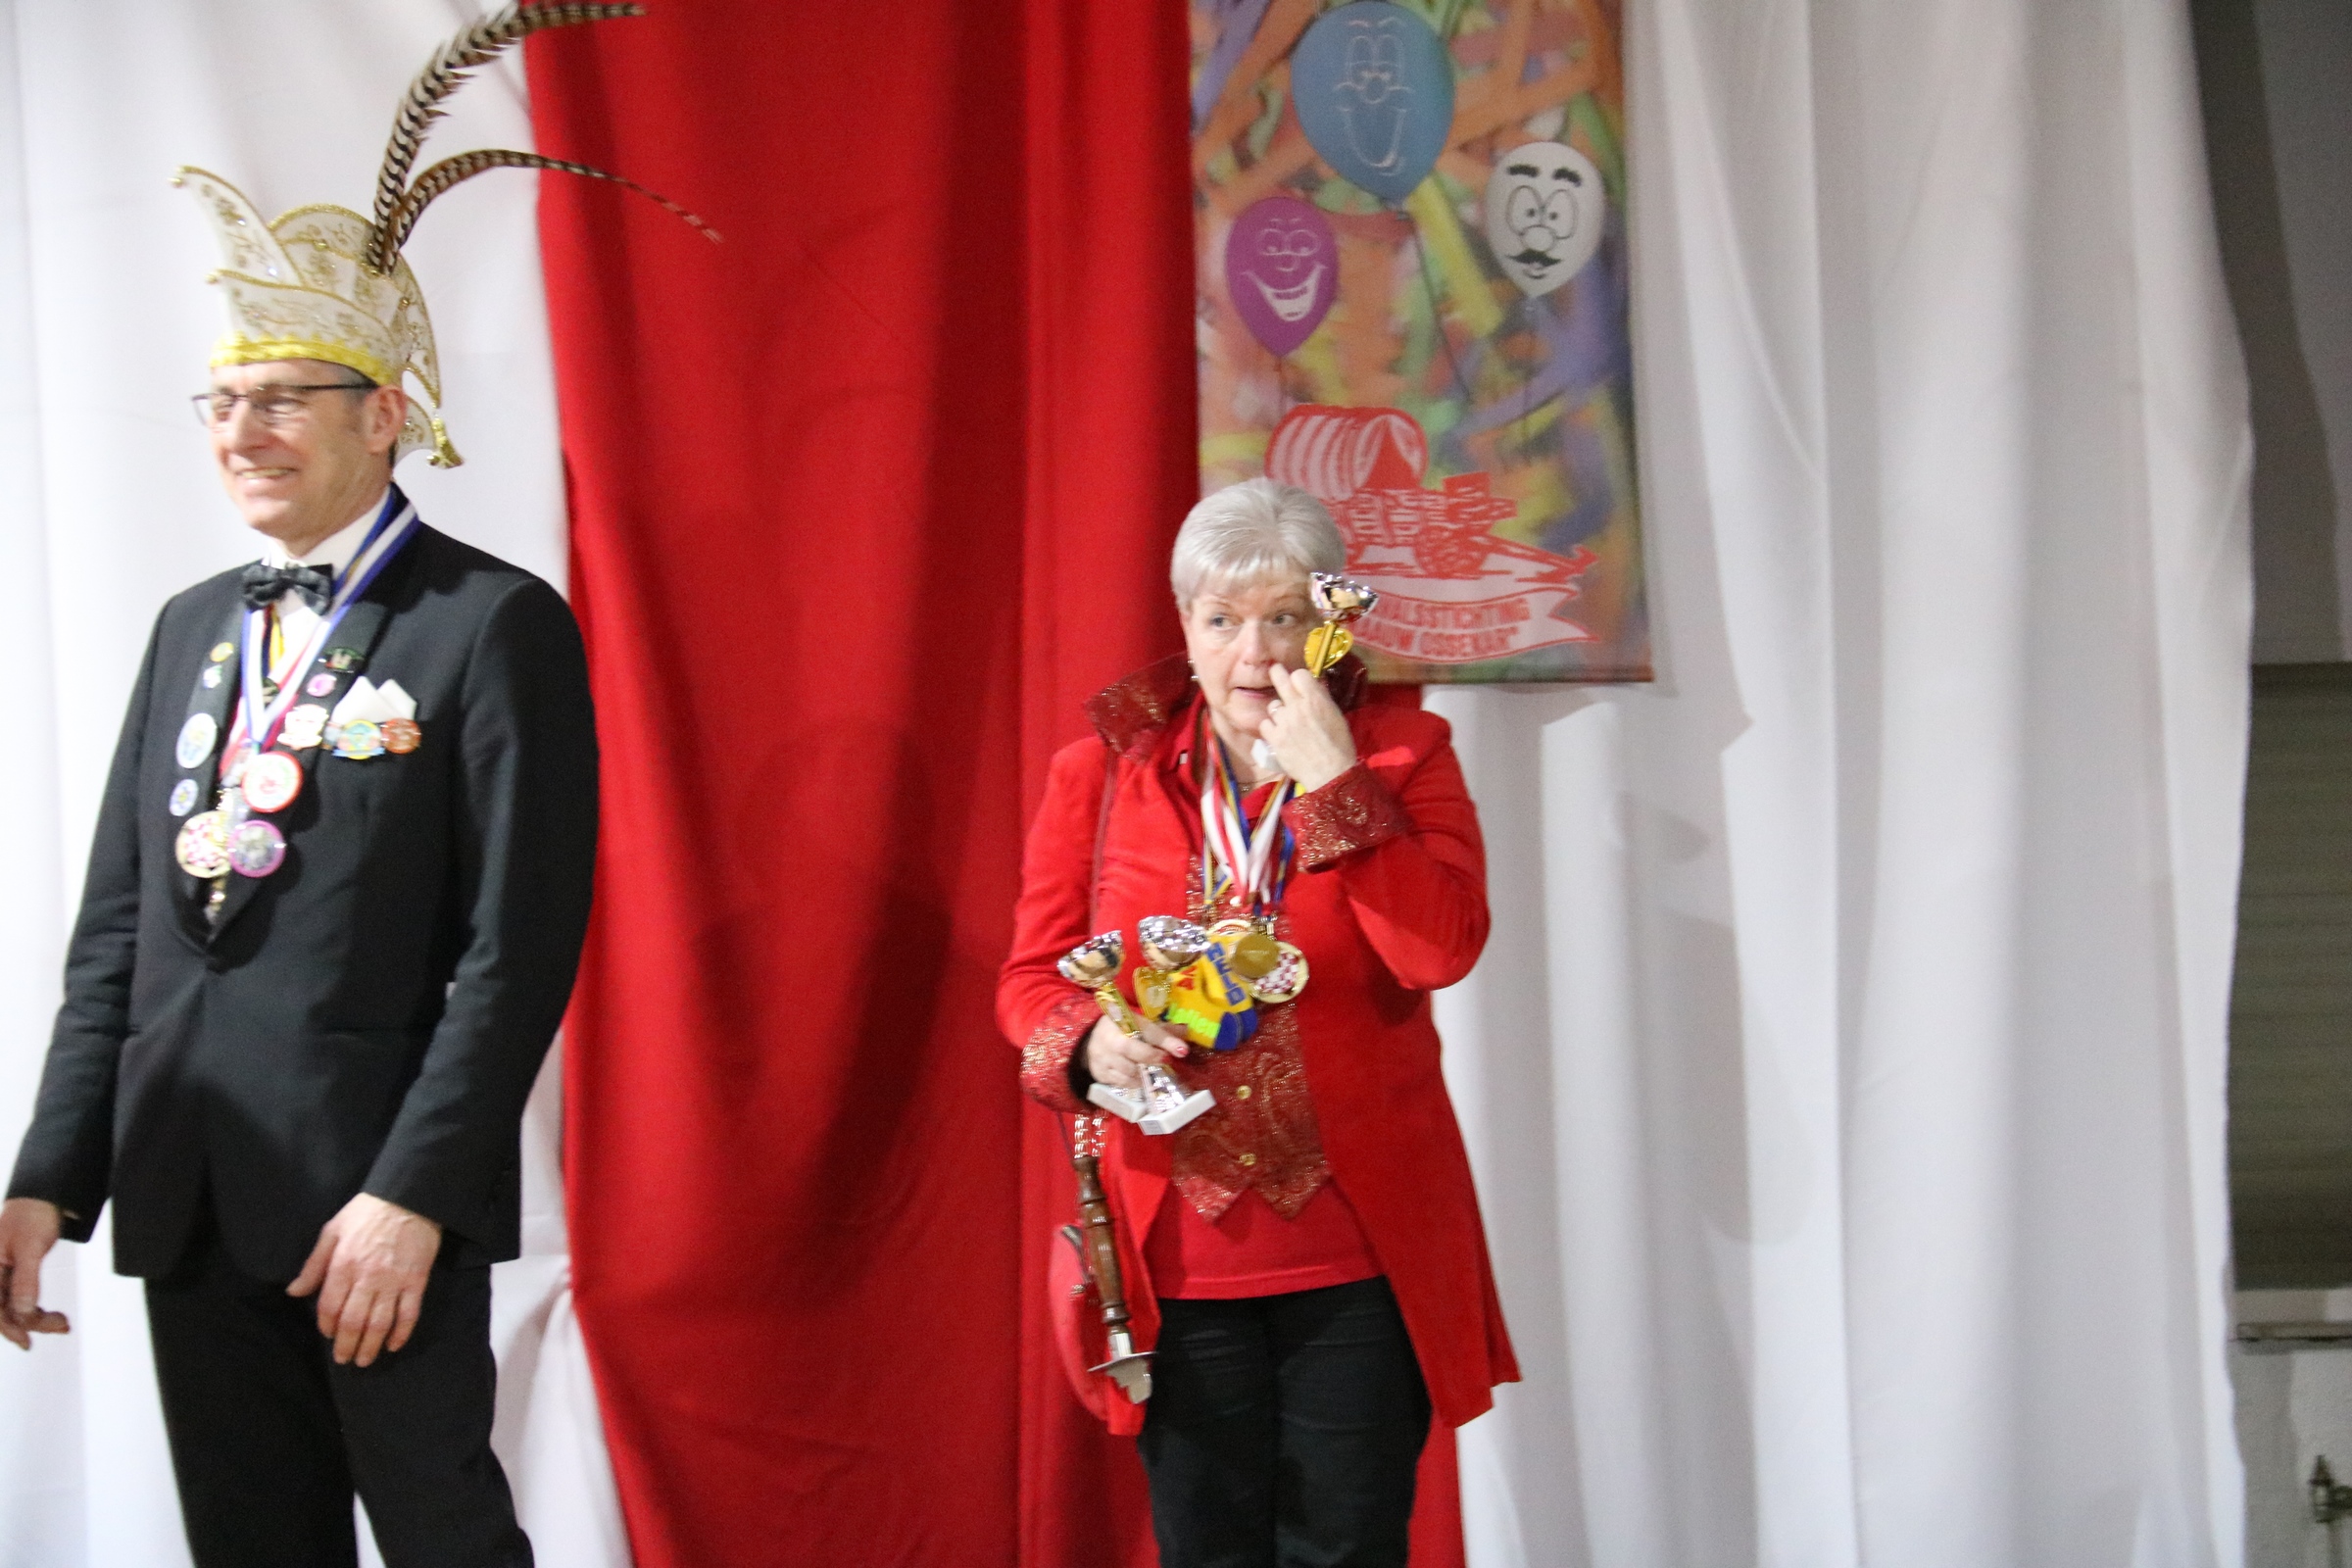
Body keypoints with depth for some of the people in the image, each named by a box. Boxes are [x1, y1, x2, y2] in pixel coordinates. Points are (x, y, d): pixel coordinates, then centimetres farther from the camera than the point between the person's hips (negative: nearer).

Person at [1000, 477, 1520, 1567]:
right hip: (1176, 1255, 1)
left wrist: (1332, 782, -18)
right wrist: (1091, 1042, -15)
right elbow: (1032, 976, 6)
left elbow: (1443, 949, -14)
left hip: (1362, 1245, -1)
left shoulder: (1403, 753, 1)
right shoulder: (1102, 767, 4)